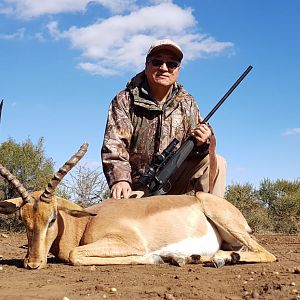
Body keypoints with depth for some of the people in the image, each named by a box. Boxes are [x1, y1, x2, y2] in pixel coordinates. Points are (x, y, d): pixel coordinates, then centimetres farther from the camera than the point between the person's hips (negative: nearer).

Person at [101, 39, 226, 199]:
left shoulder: (186, 102, 3)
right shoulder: (124, 100, -7)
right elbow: (113, 145, -18)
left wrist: (200, 144, -25)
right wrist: (120, 180, -35)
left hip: (173, 181, 2)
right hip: (137, 188, -2)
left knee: (216, 162, -17)